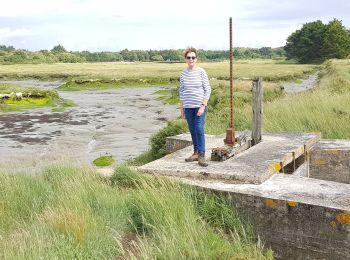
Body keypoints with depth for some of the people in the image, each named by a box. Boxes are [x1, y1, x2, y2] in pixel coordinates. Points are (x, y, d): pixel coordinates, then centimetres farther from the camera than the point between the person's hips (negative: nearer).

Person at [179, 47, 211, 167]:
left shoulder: (201, 72, -5)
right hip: (188, 107, 4)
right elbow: (181, 91, 12)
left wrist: (203, 106, -13)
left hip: (199, 106, -4)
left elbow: (207, 90, -6)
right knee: (192, 130, 9)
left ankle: (201, 155, -8)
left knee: (199, 129, -12)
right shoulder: (183, 73, 6)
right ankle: (196, 153, 20)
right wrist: (181, 108, 10)